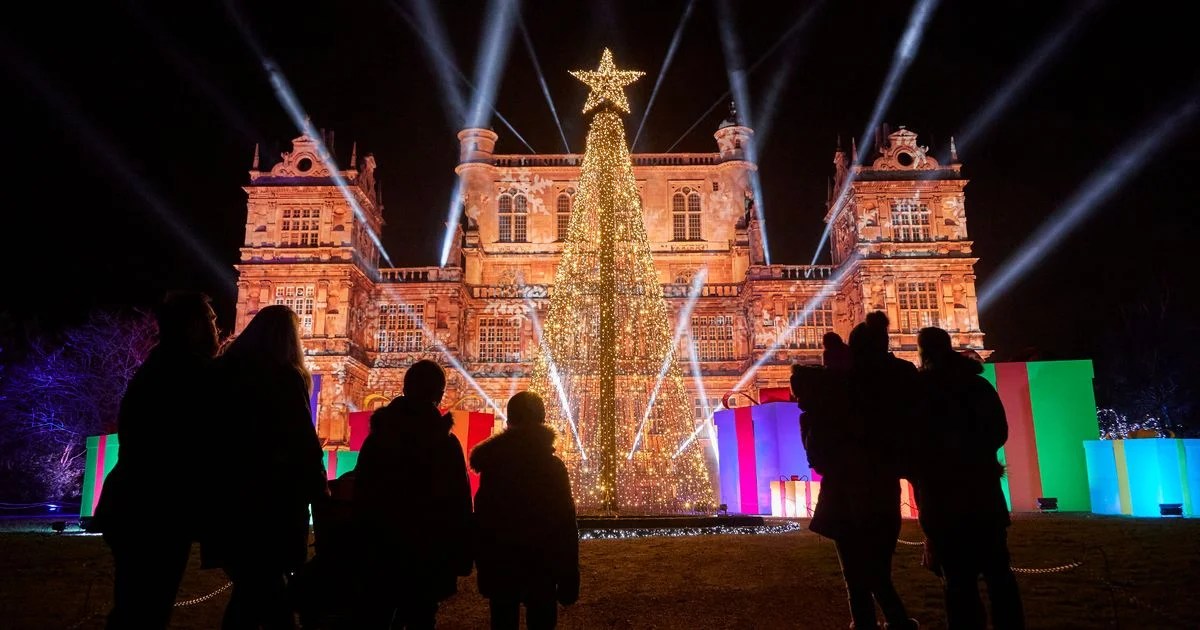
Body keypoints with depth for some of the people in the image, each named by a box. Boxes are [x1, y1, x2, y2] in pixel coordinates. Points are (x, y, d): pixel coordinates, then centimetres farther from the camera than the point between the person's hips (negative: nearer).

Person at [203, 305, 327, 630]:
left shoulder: (223, 373, 8)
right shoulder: (284, 377, -9)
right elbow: (303, 443, -11)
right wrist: (319, 491, -2)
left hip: (226, 500, 6)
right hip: (270, 502, -5)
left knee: (251, 590, 16)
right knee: (270, 593, 4)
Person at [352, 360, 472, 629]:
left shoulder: (378, 436, 1)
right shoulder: (445, 442, -11)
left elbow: (361, 493, 6)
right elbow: (459, 504, -12)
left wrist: (362, 546, 14)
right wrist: (461, 556, -5)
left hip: (378, 551, 3)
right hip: (427, 553, -3)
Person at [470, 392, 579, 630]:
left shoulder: (491, 463, -2)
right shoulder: (552, 466, -9)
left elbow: (481, 519, 0)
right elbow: (565, 523, -9)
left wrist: (484, 566, 9)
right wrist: (569, 575, -4)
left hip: (499, 564, 2)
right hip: (541, 563, -2)